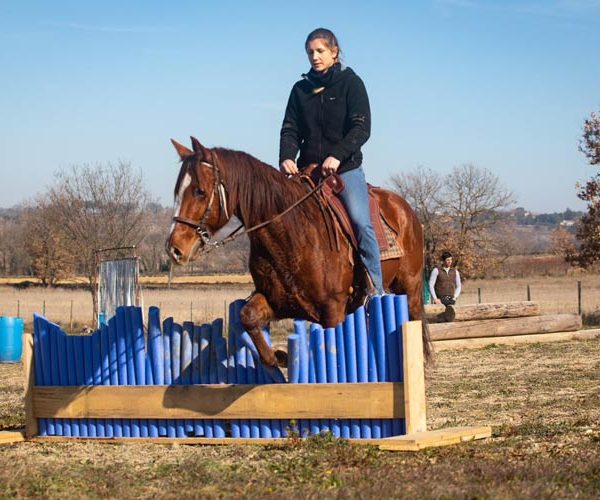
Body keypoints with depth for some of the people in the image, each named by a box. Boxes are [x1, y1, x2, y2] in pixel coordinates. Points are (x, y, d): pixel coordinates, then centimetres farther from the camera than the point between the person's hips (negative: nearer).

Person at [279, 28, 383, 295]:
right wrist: (286, 157, -16)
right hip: (308, 170, 4)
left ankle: (375, 288, -15)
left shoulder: (350, 82, 1)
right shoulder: (300, 89, 12)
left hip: (346, 167, -4)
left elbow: (361, 128, -9)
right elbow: (290, 129, 5)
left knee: (361, 222, -20)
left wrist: (337, 155, -24)